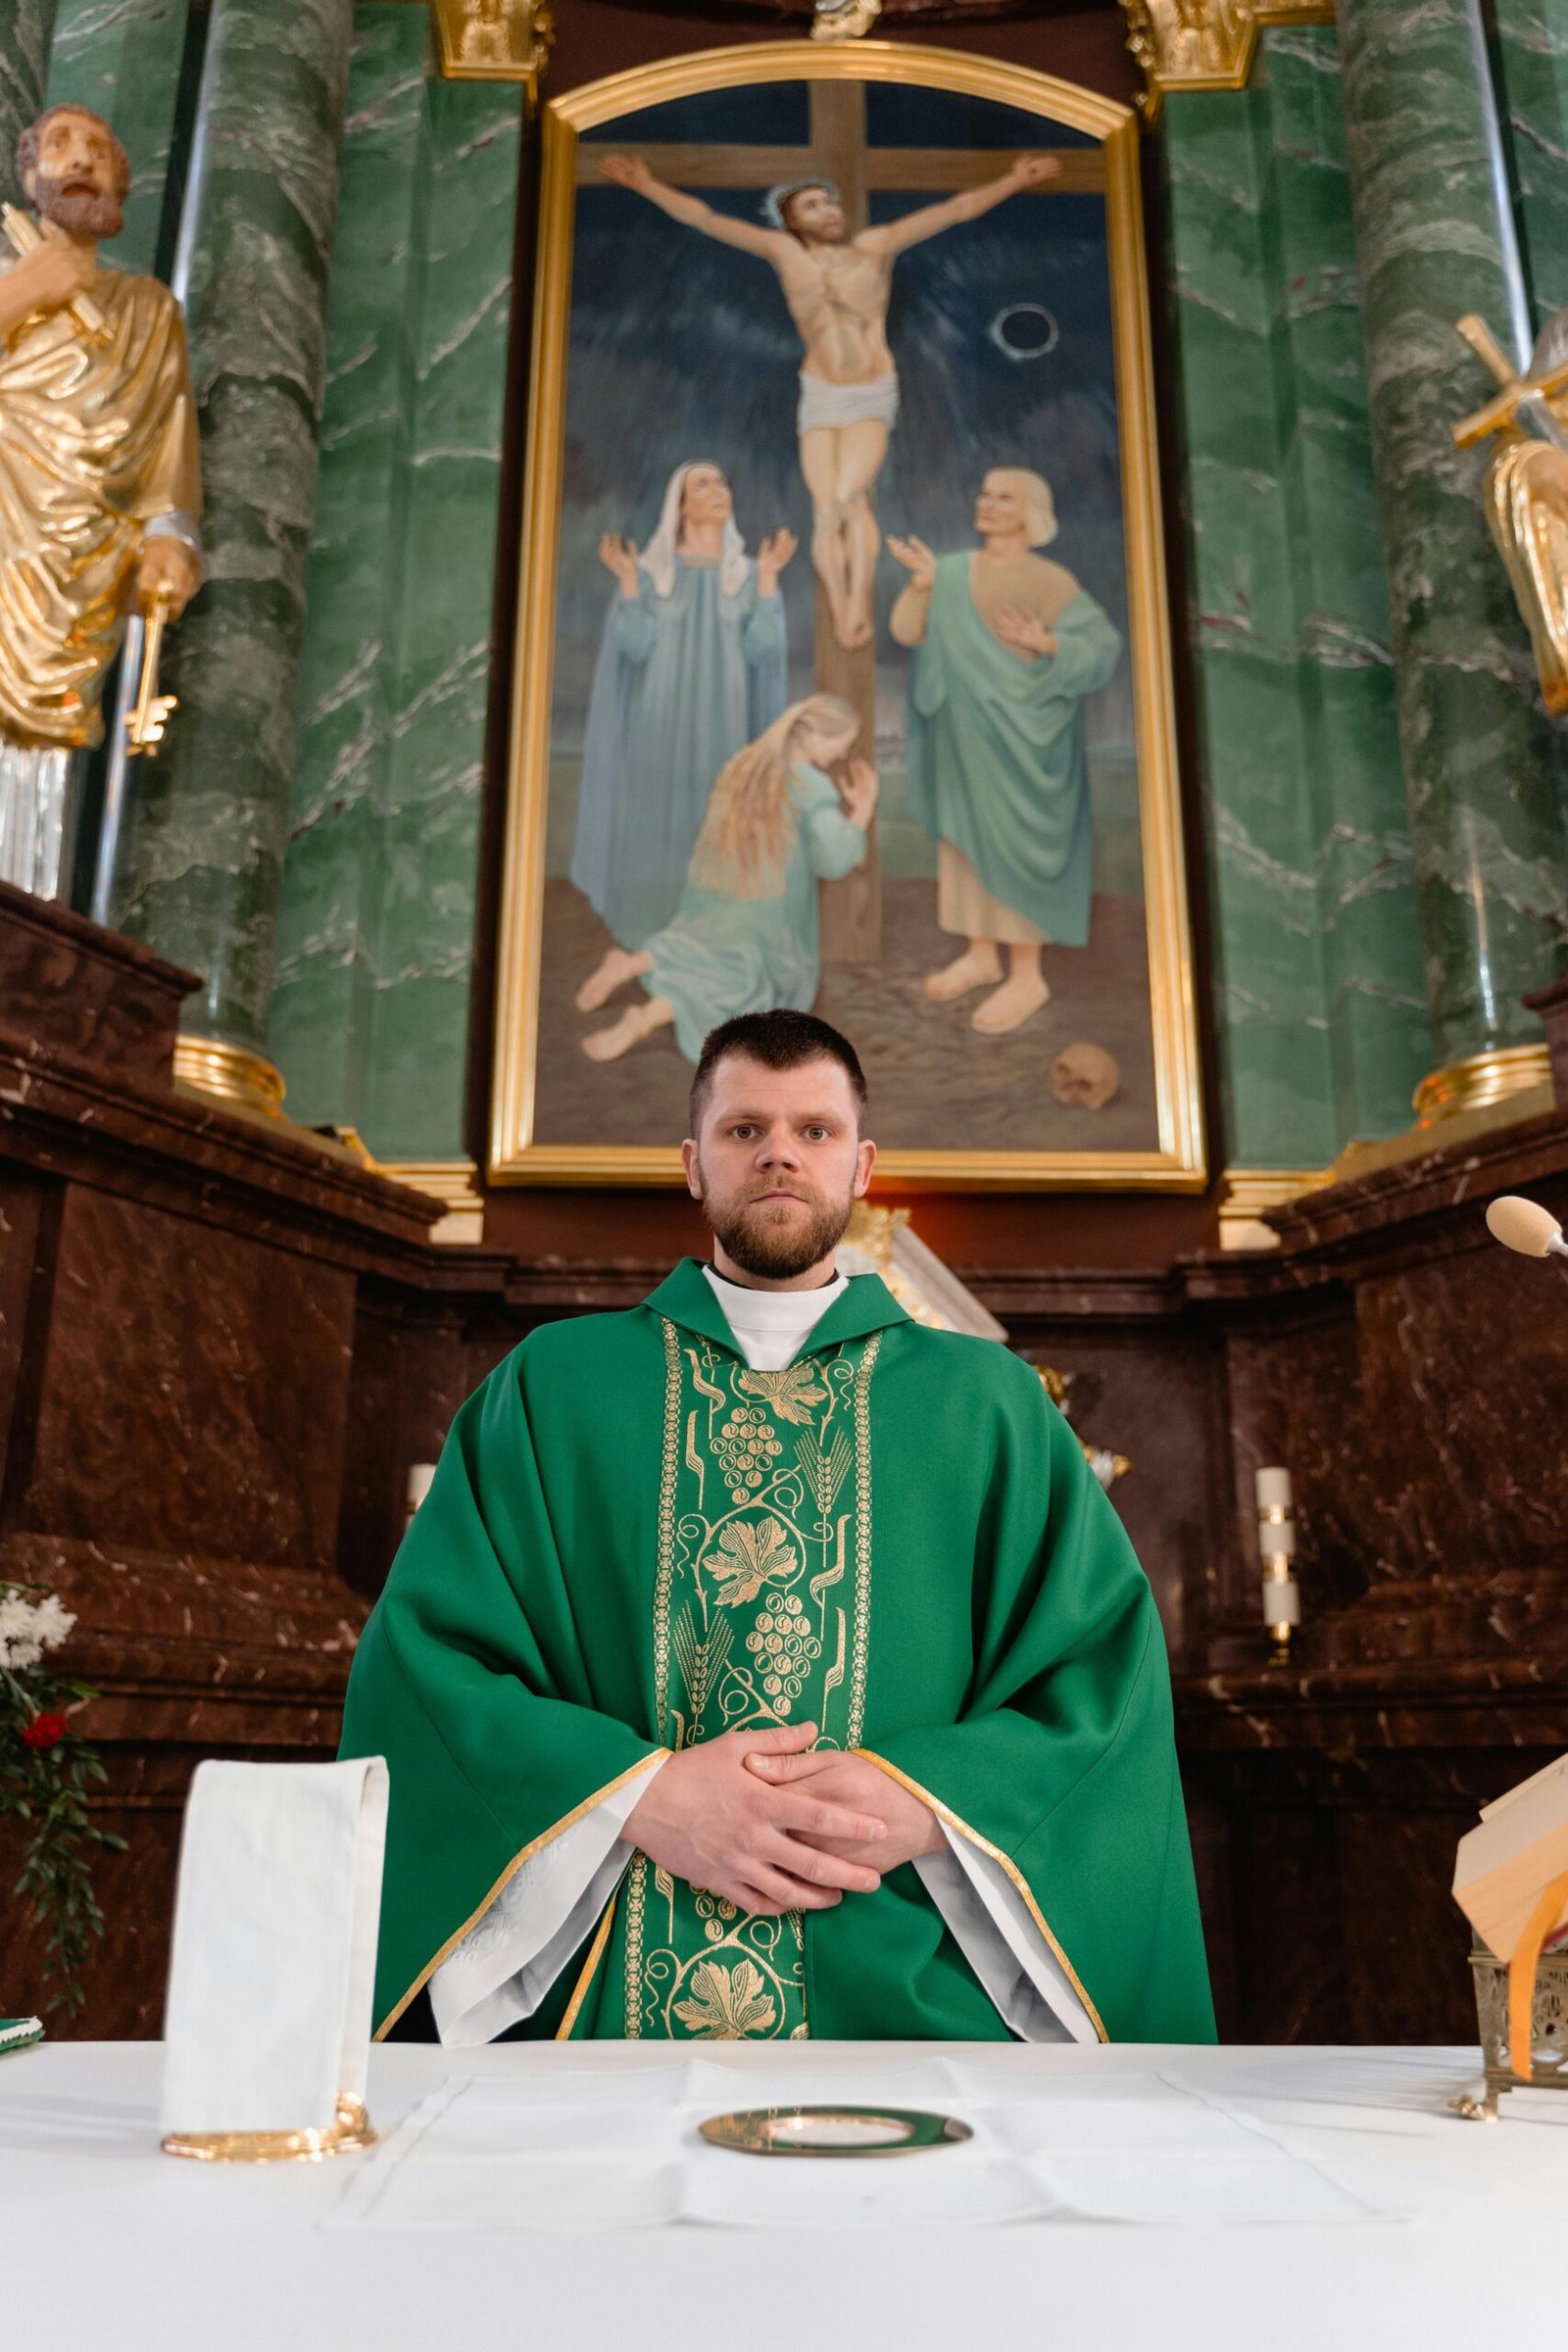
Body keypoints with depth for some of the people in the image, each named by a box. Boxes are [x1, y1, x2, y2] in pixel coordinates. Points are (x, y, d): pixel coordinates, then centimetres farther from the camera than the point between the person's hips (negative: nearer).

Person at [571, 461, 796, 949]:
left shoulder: (749, 574, 7)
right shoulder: (649, 569, 3)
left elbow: (759, 649, -6)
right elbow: (636, 647, -8)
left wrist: (768, 576, -10)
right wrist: (626, 580, -15)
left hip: (720, 727, 1)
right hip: (659, 724, -1)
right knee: (654, 829, -2)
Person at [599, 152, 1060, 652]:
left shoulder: (877, 245, -4)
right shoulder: (783, 251, -2)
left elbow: (956, 209, -5)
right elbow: (704, 217, -1)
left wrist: (1014, 181, -10)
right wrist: (647, 185, -4)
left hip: (872, 399, -2)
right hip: (819, 398, 2)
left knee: (849, 498, -21)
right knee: (825, 508, -9)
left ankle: (860, 606, -17)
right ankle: (841, 615, -5)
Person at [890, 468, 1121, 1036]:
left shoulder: (1052, 581, -9)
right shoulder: (953, 571, 4)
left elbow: (1104, 646, -13)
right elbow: (908, 633, -3)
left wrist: (1045, 642, -28)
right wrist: (922, 584, -19)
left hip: (1020, 735, -5)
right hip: (963, 734, 6)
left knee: (1014, 844, -3)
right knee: (965, 839, 11)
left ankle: (1027, 976, 5)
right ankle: (981, 954, 24)